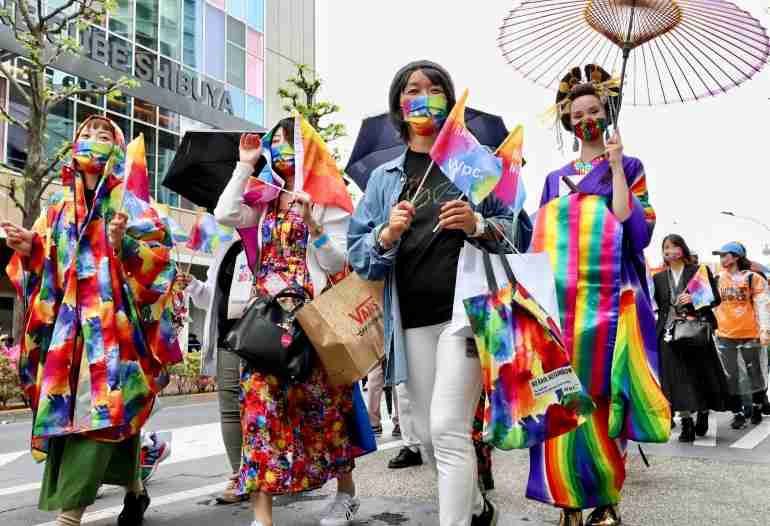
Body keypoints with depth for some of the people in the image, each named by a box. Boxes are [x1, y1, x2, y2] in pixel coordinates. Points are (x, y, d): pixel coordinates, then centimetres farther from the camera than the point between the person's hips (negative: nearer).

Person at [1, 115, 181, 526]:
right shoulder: (58, 205, 16)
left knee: (100, 405, -13)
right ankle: (134, 490, 23)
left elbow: (158, 257, -6)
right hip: (67, 321, 5)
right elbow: (41, 265, 18)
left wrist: (122, 244, -23)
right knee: (112, 410, 6)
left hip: (113, 319, -4)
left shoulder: (128, 205, 3)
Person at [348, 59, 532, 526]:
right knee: (427, 435, 13)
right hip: (412, 320, 4)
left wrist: (479, 225, -13)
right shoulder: (384, 178, 14)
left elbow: (518, 228, 7)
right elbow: (357, 254, 11)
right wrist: (386, 236, -10)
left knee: (448, 431, -13)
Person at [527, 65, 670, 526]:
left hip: (609, 299, -3)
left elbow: (635, 229, -7)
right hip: (560, 301, 3)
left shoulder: (629, 167, 9)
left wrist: (616, 166, -9)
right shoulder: (556, 178, 18)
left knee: (601, 397, -3)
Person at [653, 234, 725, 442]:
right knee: (677, 378, -2)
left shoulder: (700, 271, 4)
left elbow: (716, 298, 2)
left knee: (702, 375, 3)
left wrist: (695, 299, -14)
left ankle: (703, 414, 24)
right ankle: (686, 423, 2)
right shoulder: (659, 278, 11)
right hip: (670, 333, 2)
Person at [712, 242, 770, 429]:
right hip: (725, 336, 3)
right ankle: (738, 413, 16)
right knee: (731, 376, 6)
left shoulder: (753, 278, -6)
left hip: (750, 334, -3)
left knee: (755, 374, 10)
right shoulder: (718, 279, 6)